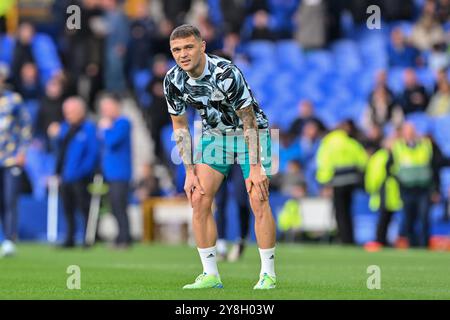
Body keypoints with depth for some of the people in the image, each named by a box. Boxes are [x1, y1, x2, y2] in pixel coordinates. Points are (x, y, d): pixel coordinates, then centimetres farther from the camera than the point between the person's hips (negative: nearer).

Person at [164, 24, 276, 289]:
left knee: (258, 202, -14)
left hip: (251, 132, -5)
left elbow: (248, 121, -23)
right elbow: (180, 127, -1)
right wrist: (190, 171, -6)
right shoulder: (173, 80, -13)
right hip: (214, 135, 5)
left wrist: (255, 167, -22)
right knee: (199, 200, -7)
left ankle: (268, 275, -4)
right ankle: (211, 275, 1)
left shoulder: (225, 73, -30)